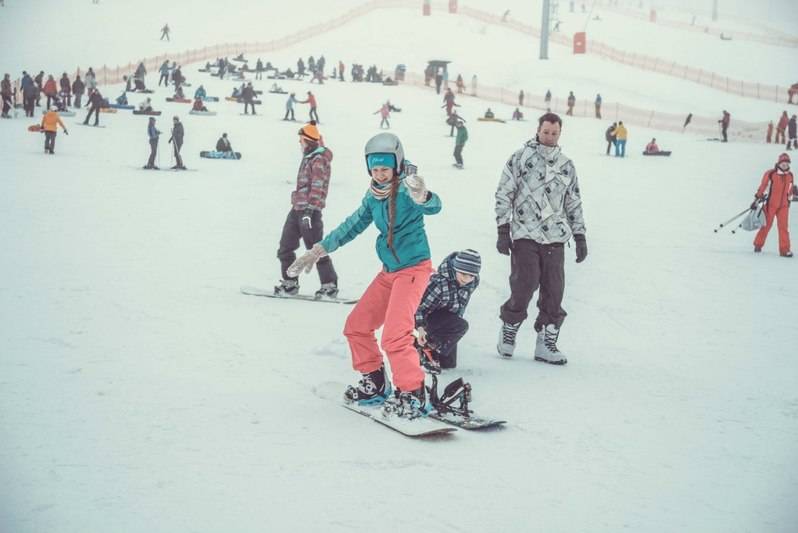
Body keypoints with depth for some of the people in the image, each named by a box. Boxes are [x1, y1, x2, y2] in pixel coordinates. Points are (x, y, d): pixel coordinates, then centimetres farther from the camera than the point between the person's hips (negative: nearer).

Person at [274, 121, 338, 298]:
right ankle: (290, 283, 19)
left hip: (310, 210, -9)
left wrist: (309, 210, -26)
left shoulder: (320, 160, -12)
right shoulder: (308, 158, 16)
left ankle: (329, 285, 3)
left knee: (316, 249, -5)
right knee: (285, 247, 10)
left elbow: (317, 187, -20)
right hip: (297, 208, 9)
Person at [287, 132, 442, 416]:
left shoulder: (406, 189, -17)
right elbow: (354, 224, 16)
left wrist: (422, 197, -62)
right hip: (388, 271, 8)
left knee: (395, 336, -19)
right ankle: (375, 383, 28)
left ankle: (414, 395, -7)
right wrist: (319, 250, 15)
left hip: (414, 268, -8)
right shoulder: (374, 195, 4)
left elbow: (433, 207, -38)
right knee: (356, 327, 13)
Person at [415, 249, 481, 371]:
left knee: (448, 363, 6)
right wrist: (420, 327, -41)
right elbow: (421, 305, -29)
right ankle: (425, 348, -17)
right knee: (461, 326, -33)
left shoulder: (474, 282, -14)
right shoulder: (440, 282, -34)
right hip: (429, 317, -7)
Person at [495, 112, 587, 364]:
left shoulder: (566, 165, 13)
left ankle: (546, 344, 9)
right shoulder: (520, 158, 0)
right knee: (524, 286, -10)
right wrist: (503, 231, -6)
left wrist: (580, 237, 14)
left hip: (555, 238, 4)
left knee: (554, 291, 0)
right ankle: (509, 329, 14)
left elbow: (574, 203, 19)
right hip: (525, 235, -4)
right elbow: (503, 194, 0)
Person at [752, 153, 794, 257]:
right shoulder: (770, 174, -8)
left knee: (784, 226, -4)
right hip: (770, 204, -3)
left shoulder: (790, 176, 6)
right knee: (766, 225, 5)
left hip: (783, 206, 3)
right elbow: (763, 187, -5)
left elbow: (790, 190, 17)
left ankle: (784, 249, -2)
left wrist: (789, 201, 21)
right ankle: (758, 244, 22)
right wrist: (757, 200, -6)